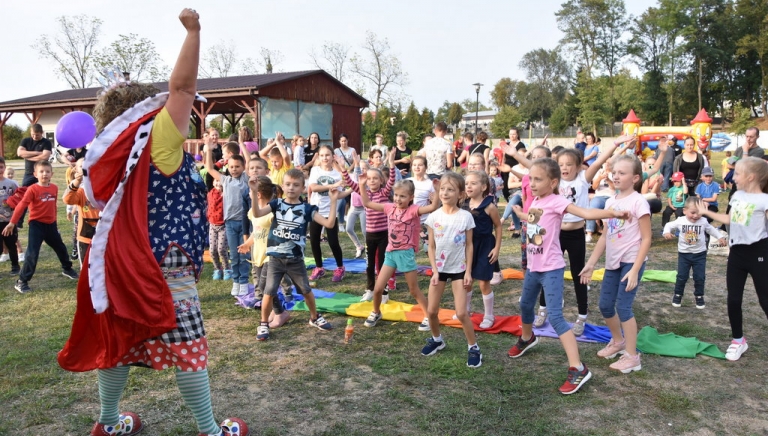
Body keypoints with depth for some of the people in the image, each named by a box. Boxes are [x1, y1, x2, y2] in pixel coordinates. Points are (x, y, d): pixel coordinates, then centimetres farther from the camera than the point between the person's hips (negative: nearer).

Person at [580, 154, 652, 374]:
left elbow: (646, 239, -13)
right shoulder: (610, 202, 7)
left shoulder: (638, 202, -13)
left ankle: (632, 356, 9)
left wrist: (635, 270, -19)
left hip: (631, 261, -7)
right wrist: (591, 263, 10)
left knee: (623, 306, -6)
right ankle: (618, 341, 38)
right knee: (605, 305, 13)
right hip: (613, 262, 7)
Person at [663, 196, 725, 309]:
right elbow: (669, 225, 1)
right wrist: (667, 232, -19)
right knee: (681, 276, 4)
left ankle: (699, 296, 23)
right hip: (684, 254, -1)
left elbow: (711, 229, 11)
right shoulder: (680, 221, -11)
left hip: (700, 254, 1)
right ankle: (677, 295, 21)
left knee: (699, 277, 6)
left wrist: (720, 237, 6)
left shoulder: (703, 221, -7)